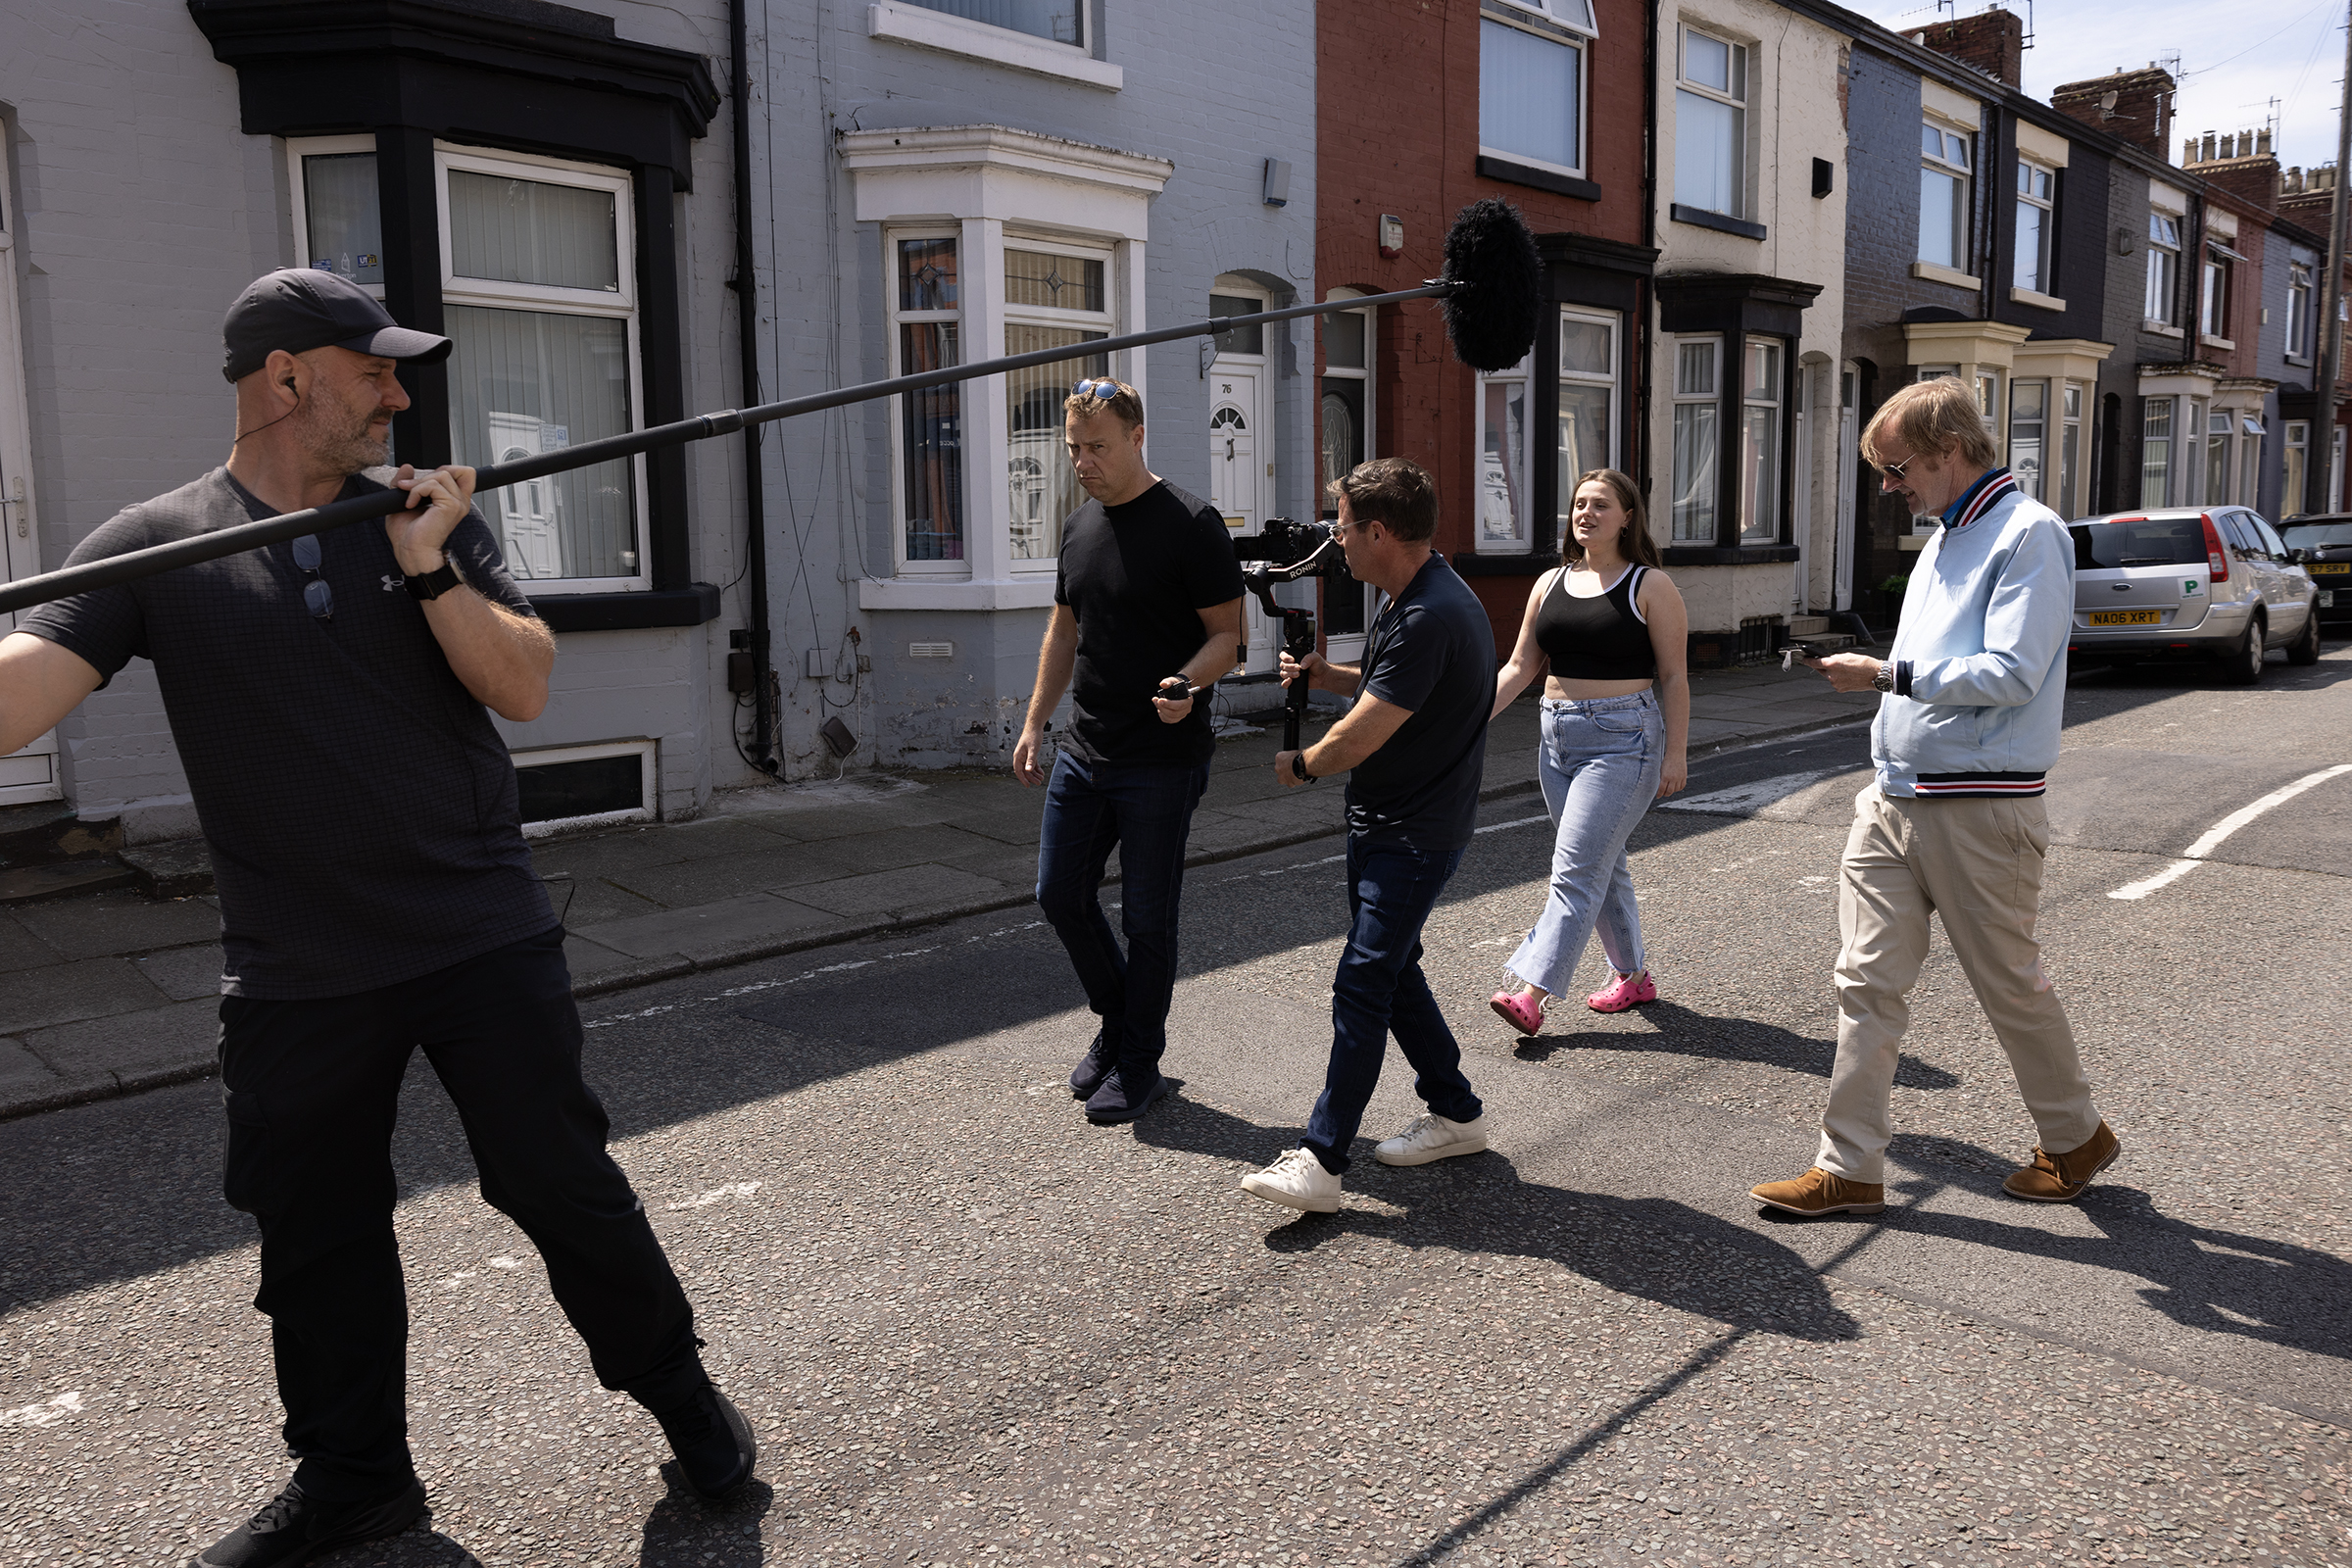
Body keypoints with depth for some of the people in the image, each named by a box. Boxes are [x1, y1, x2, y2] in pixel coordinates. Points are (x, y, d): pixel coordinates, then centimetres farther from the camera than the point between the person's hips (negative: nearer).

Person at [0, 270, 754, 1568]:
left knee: (562, 1184, 5)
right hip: (293, 971, 1)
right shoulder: (155, 546, -1)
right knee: (315, 1238, 14)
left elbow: (524, 689, -3)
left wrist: (428, 569, -16)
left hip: (483, 938, 0)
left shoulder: (428, 515, 4)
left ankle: (676, 1388, 26)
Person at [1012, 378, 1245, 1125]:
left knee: (1146, 917, 2)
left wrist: (1188, 681, -30)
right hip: (1083, 753, 7)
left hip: (1162, 762, -7)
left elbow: (1227, 634, -10)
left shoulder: (1190, 524, -11)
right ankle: (1117, 1021, 33)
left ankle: (1139, 1062, 20)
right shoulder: (1079, 526, 11)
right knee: (1060, 894, 11)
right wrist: (1034, 723, 15)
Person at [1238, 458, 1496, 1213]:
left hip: (1415, 836, -11)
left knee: (1362, 983, -11)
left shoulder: (1430, 618, -25)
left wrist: (1301, 764, -6)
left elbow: (1361, 738, -25)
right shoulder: (1411, 600, 9)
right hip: (1382, 824, 11)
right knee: (1392, 969, 16)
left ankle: (1321, 1160, -9)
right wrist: (1326, 674, 6)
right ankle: (1456, 1113, 29)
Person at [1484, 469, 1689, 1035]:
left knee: (1576, 871, -11)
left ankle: (1531, 995, -15)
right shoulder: (1551, 583, 11)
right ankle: (1632, 975, 29)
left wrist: (1675, 753, -10)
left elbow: (1674, 677, -5)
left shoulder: (1650, 586, -4)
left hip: (1622, 740, -6)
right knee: (1603, 865, 15)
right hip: (1558, 736, 7)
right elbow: (1520, 666, 10)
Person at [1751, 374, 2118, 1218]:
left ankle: (2076, 1138, 31)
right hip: (1893, 801, 8)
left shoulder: (2028, 534, -11)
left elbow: (2012, 674, -20)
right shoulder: (1946, 537, 17)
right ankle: (1850, 1169, 8)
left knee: (2010, 984, 7)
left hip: (1978, 811, -8)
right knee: (1868, 982, 4)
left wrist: (1888, 674, -19)